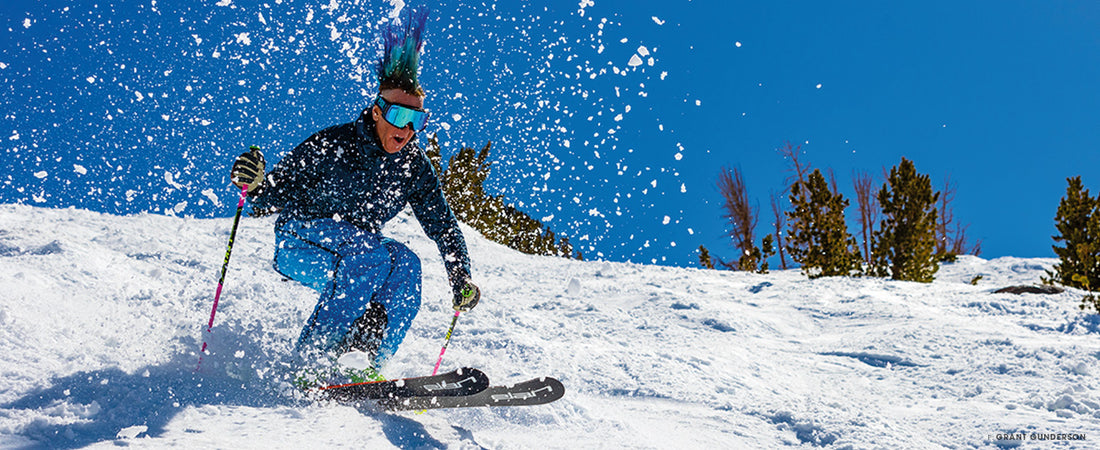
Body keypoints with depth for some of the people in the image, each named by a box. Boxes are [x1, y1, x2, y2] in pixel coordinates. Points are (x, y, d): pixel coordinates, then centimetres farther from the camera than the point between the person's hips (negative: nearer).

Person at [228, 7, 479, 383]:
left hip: (358, 252, 5)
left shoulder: (415, 168, -2)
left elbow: (442, 224, 1)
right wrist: (255, 187, -34)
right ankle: (314, 358, -27)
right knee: (373, 255, -32)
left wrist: (461, 278, -10)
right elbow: (279, 192, -11)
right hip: (299, 242, -5)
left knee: (405, 263, -24)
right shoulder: (332, 144, -14)